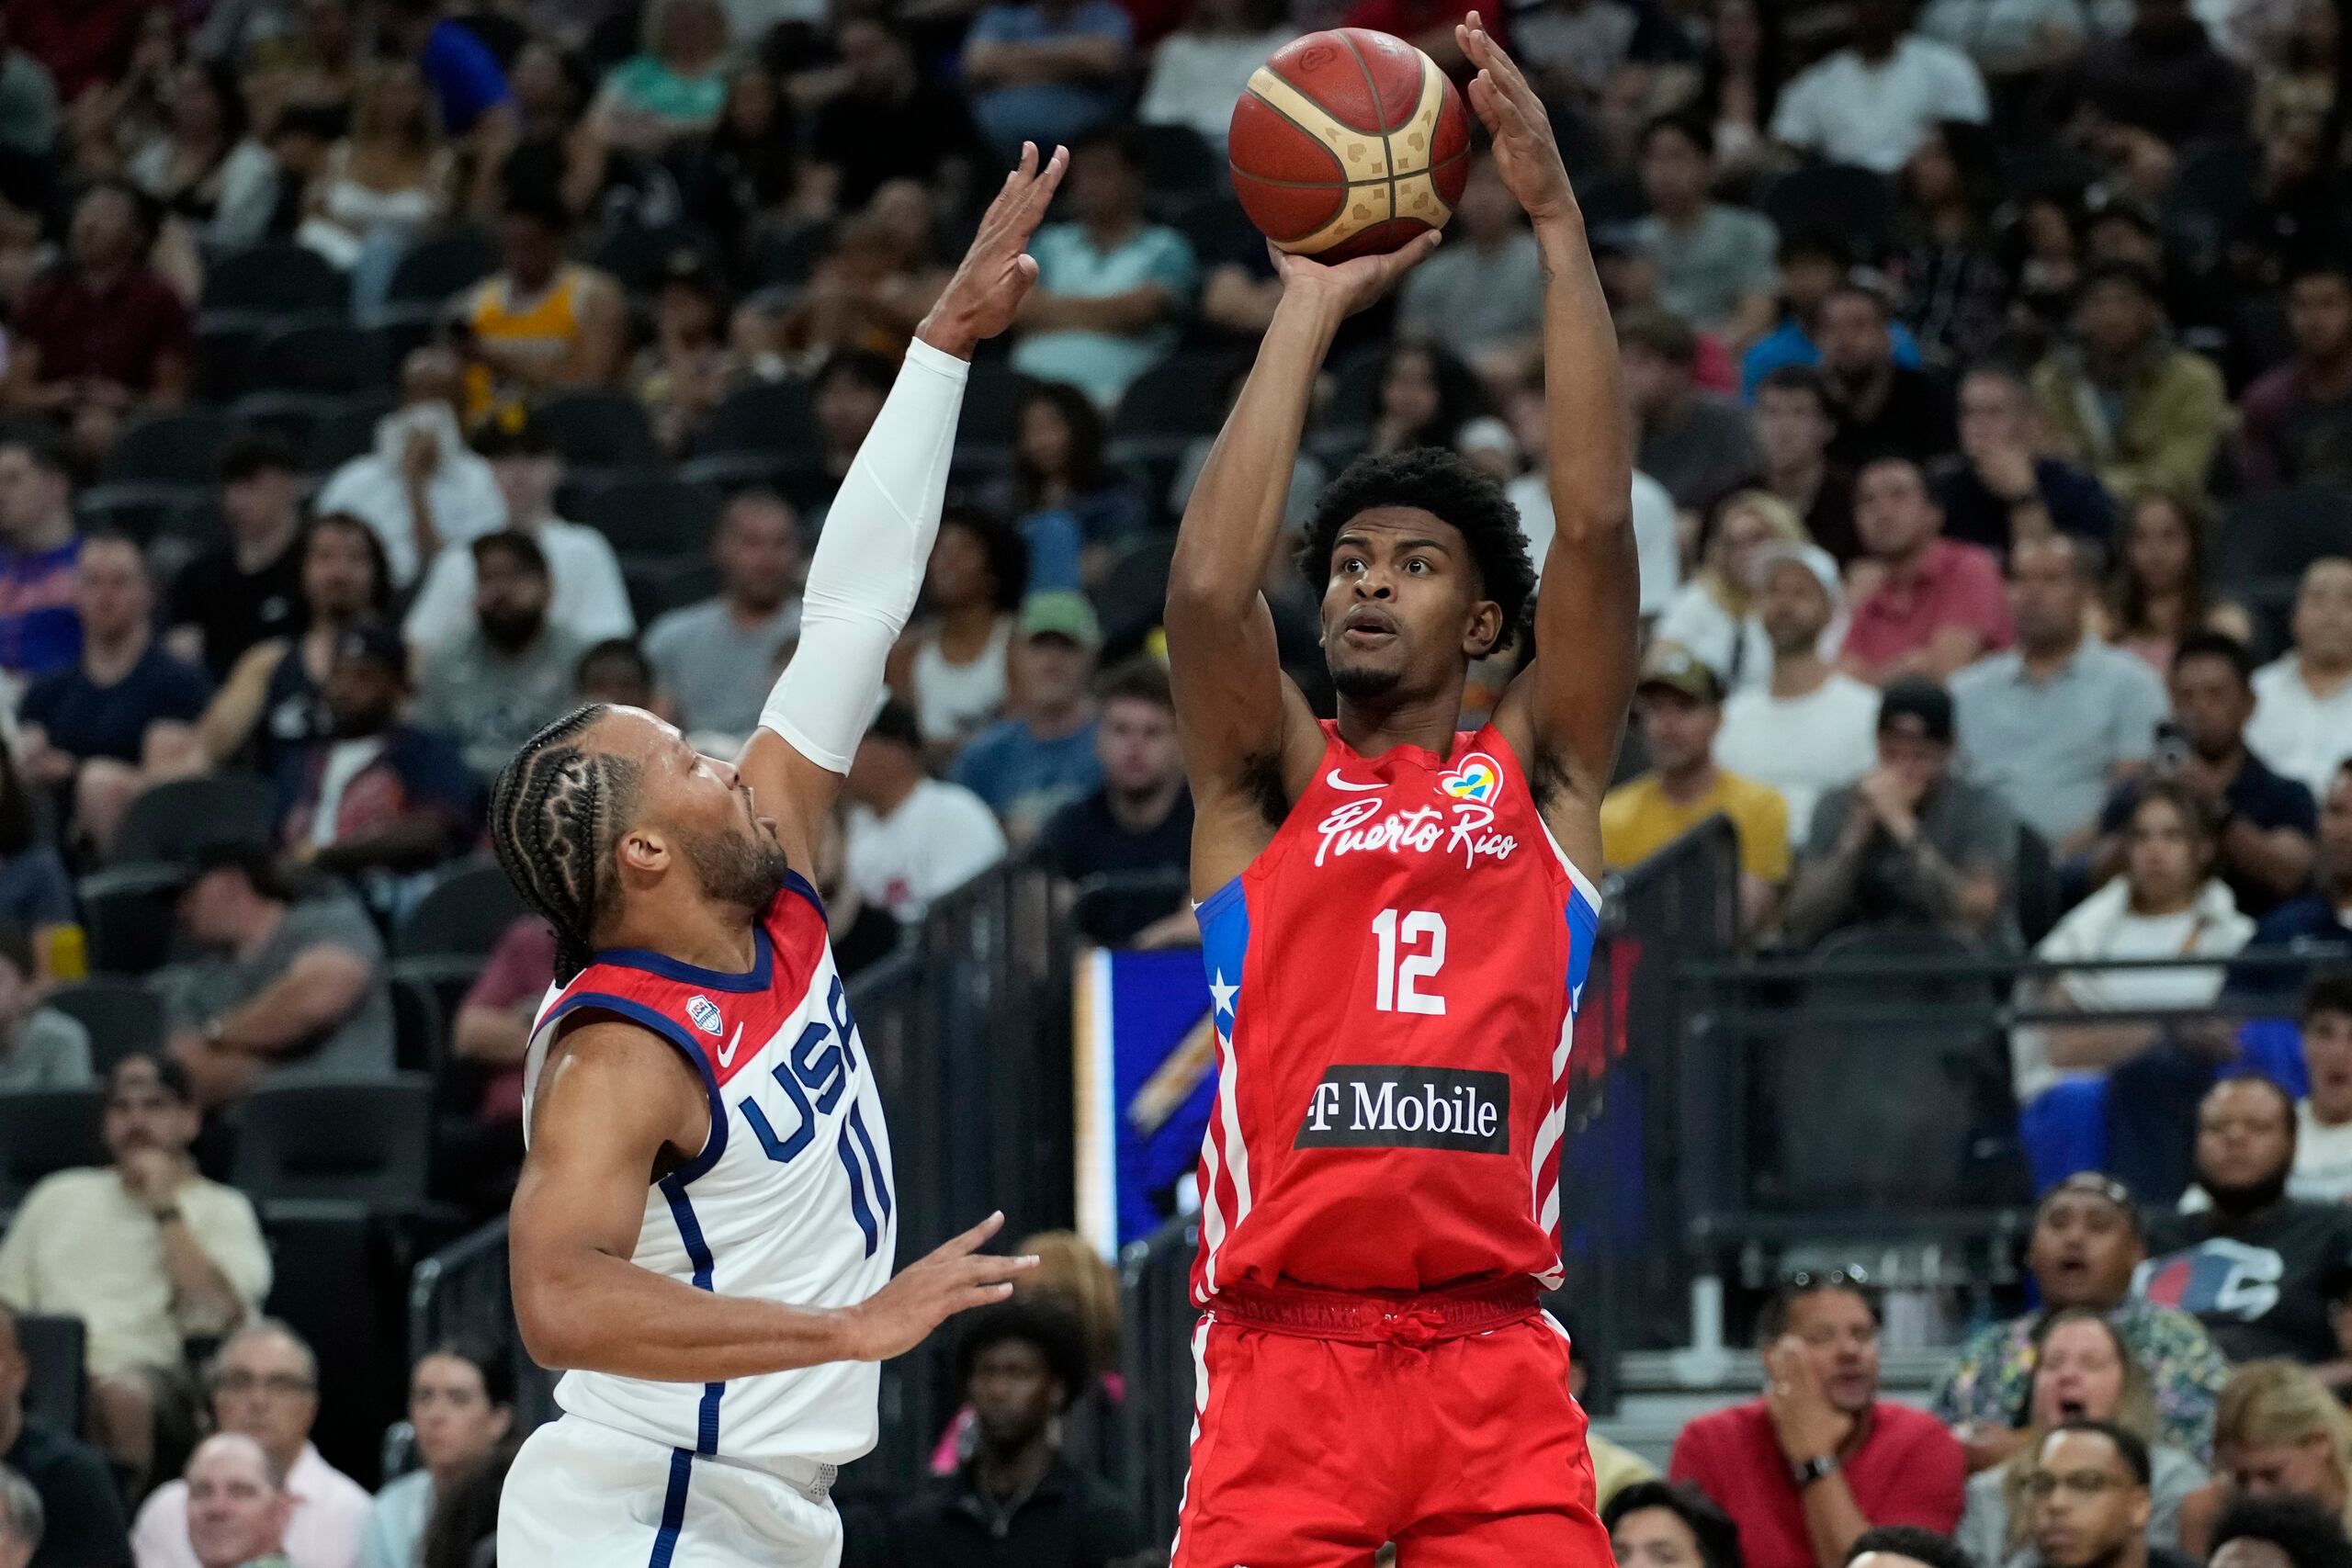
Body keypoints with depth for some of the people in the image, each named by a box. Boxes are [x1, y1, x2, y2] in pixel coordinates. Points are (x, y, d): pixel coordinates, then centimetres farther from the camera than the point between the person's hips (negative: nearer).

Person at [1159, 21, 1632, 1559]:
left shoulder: (1542, 775, 13)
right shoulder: (1265, 783, 12)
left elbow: (1597, 529, 0)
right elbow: (1206, 591, -7)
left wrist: (1558, 219, -3)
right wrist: (1312, 307, -2)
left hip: (1496, 1360, 1)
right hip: (1284, 1357, 0)